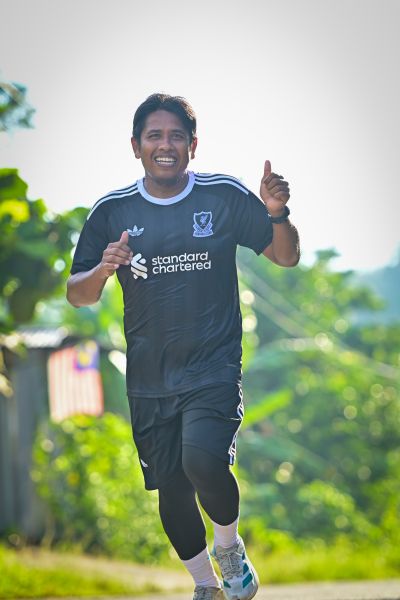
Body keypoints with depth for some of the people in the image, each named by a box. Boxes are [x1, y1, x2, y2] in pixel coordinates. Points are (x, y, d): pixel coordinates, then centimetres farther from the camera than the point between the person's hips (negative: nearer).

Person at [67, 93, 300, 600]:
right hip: (149, 382, 3)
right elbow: (77, 296, 5)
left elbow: (286, 257, 3)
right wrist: (104, 269, -17)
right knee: (172, 493, 9)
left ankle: (229, 544, 4)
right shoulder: (111, 212, 2)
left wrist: (276, 214, -17)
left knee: (204, 461, -27)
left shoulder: (224, 196, -1)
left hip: (214, 368, -3)